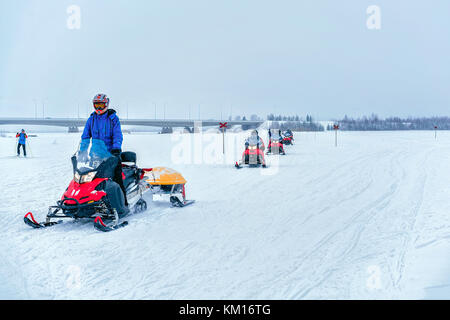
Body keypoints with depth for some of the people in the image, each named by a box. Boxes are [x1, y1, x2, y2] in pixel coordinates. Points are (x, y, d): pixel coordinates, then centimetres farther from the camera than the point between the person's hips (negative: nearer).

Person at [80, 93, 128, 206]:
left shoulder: (113, 118, 0)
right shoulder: (91, 119, 11)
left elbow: (118, 136, -8)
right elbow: (85, 136, 11)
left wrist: (116, 149, -23)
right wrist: (82, 151, 0)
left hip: (111, 154, -4)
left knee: (117, 178, -9)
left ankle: (123, 202, -6)